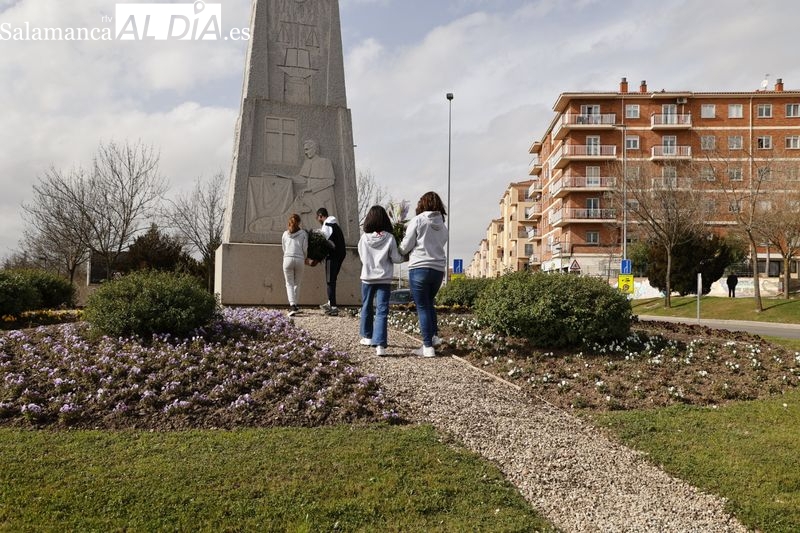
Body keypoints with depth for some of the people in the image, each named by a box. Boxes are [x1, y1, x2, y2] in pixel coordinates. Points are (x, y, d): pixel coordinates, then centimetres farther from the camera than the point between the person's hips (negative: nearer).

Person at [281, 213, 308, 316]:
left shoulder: (285, 234, 12)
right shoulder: (303, 233, 6)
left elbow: (284, 248, 17)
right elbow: (305, 248, 2)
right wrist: (304, 258, 19)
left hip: (288, 259, 0)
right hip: (299, 260, 0)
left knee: (289, 284, 3)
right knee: (297, 284, 14)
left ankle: (292, 305, -15)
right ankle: (294, 305, 17)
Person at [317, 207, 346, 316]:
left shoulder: (327, 225, -10)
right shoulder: (335, 224, 20)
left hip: (333, 256, -9)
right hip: (341, 254, 9)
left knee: (330, 281, -7)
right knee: (332, 280, 20)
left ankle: (333, 307, -11)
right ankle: (330, 303, 30)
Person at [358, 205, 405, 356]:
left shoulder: (364, 238, -6)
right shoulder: (389, 238, -10)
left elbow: (362, 256, 4)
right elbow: (396, 258, -6)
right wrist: (403, 256, 13)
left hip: (367, 277, 2)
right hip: (384, 279, -2)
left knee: (366, 308, 20)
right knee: (382, 311, -3)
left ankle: (367, 336, 35)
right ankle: (380, 344, -14)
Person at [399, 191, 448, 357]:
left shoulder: (418, 220, -5)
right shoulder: (443, 226, 12)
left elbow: (406, 246, -4)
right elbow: (438, 245, 13)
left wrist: (399, 252, 18)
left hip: (419, 268, -5)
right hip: (439, 269, 5)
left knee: (423, 307, -1)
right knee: (429, 303, 25)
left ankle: (428, 347, -2)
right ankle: (434, 336, 18)